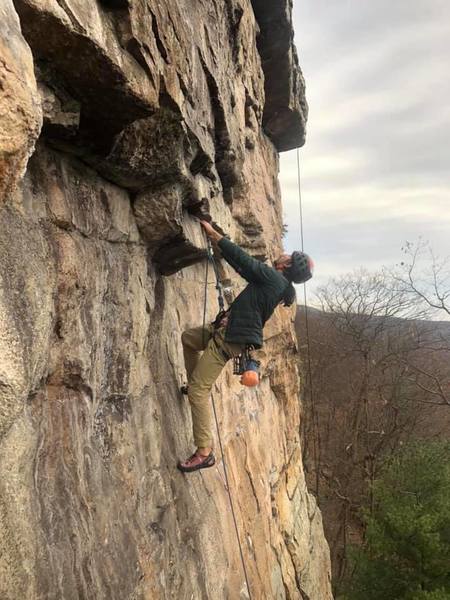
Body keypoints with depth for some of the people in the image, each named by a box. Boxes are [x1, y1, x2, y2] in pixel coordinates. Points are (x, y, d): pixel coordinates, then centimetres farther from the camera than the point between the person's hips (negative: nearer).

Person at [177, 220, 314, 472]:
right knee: (188, 337, 28)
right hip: (232, 332, 10)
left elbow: (241, 257, -12)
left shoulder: (271, 277, -15)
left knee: (198, 390, -10)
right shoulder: (281, 285, 12)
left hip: (230, 339, -10)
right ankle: (195, 384, 35)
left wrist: (213, 233, -3)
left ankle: (205, 452, -5)